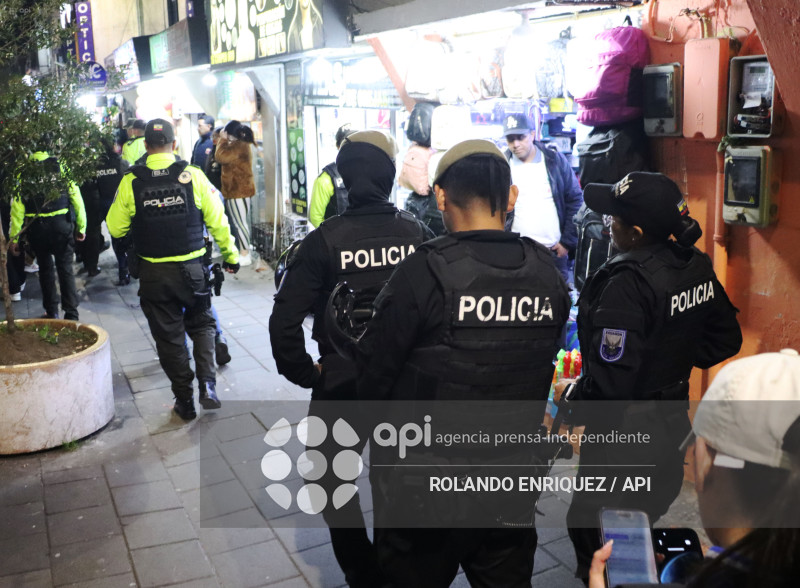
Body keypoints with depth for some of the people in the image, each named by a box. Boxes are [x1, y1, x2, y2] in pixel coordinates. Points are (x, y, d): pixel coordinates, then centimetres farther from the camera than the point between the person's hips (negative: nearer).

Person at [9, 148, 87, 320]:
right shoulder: (61, 166, -4)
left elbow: (17, 206, -4)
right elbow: (76, 198, -5)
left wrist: (14, 237, 0)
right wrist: (81, 227, 4)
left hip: (37, 227, 1)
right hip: (61, 225, 0)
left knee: (45, 268, 16)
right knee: (65, 269, 6)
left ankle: (51, 311, 22)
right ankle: (71, 314, 3)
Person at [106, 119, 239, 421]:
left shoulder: (131, 182, -7)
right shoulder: (193, 175, -8)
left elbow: (115, 228, 0)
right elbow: (217, 221, -4)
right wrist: (230, 255, 9)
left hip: (154, 274, 0)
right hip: (192, 268, 0)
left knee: (169, 336, 12)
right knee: (201, 324, 21)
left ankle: (185, 401, 21)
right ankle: (208, 383, 3)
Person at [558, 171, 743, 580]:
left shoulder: (628, 284, -27)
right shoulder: (697, 266, -2)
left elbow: (610, 380, -29)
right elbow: (727, 339, 10)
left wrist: (575, 396, -11)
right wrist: (676, 365, 10)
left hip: (625, 427, -8)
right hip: (674, 419, 9)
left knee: (593, 531, 9)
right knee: (651, 514, 27)